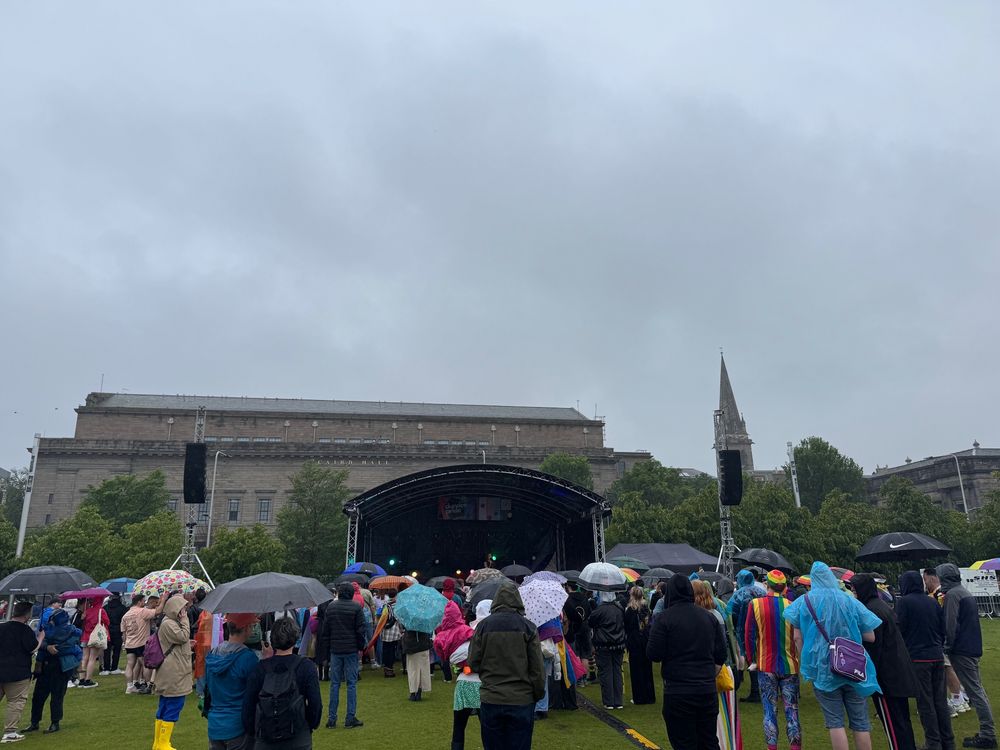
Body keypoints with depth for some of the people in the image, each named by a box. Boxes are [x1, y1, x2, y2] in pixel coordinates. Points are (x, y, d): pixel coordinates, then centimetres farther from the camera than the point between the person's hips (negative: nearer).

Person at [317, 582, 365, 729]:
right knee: (352, 683, 3)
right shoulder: (356, 607, -5)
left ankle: (332, 718, 10)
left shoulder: (331, 607, 5)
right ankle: (350, 718, 4)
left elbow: (325, 631, 7)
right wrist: (361, 646, 8)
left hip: (335, 650, 3)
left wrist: (326, 651, 13)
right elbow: (360, 630, -5)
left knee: (334, 683, 8)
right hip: (351, 650, -3)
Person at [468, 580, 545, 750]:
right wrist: (538, 693, 10)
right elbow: (537, 668, -5)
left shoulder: (484, 625, -6)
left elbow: (473, 663, 0)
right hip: (522, 700, -1)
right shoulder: (528, 627, -7)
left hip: (491, 699, 1)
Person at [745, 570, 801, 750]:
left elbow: (749, 635, -6)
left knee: (770, 709, 8)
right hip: (790, 666, 1)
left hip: (766, 666, -1)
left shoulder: (755, 604, -9)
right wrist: (800, 659, 13)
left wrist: (752, 659, 5)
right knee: (792, 709, 10)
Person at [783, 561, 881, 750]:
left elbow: (798, 637, -3)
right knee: (860, 721, 10)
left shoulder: (805, 601, -2)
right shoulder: (850, 601, 0)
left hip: (822, 669, -1)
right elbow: (870, 637, 3)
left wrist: (804, 663, 10)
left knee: (835, 721, 4)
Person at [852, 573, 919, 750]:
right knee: (902, 718, 18)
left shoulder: (871, 611, -19)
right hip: (900, 671, 10)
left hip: (886, 674, -10)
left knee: (892, 721, -2)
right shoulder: (883, 606, 12)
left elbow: (873, 647, -19)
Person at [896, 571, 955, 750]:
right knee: (940, 701, 13)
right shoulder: (932, 602, 7)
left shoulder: (904, 601, -10)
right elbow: (943, 629, 12)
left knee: (925, 703, 2)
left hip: (917, 658, -6)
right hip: (937, 657, 6)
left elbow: (900, 629, -12)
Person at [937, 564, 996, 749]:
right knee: (977, 689, 14)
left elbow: (951, 624, -20)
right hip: (974, 648, 10)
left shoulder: (952, 594, -15)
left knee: (975, 691, -5)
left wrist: (948, 646, -8)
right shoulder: (966, 592, 14)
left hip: (961, 650, -10)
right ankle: (988, 732, 20)